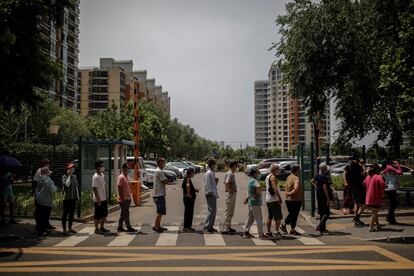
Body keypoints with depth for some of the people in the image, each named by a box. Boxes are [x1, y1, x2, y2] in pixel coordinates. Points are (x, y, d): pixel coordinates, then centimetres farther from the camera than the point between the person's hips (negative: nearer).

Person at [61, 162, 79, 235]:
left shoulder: (74, 177, 12)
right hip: (67, 198, -6)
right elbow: (66, 184, -22)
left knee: (72, 213, 11)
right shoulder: (64, 176, -6)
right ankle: (64, 229, 4)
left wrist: (77, 196, 14)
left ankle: (70, 228, 20)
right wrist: (69, 176, -14)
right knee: (65, 213, -1)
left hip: (73, 198, 6)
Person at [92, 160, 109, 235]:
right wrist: (98, 200, -19)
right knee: (97, 215, 1)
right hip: (98, 200, -8)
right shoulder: (95, 177, -17)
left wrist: (106, 196, 13)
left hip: (104, 199, 9)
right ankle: (96, 229, 11)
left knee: (104, 214, 15)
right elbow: (94, 188, -19)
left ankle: (102, 227, 27)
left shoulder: (102, 175, 9)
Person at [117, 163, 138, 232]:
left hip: (127, 198, 9)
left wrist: (129, 197, 17)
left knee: (123, 214, 13)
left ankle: (120, 227, 19)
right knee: (126, 214, -4)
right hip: (123, 199, -9)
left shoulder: (127, 177, 15)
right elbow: (119, 188, -17)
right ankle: (129, 228, 0)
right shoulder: (121, 177, -13)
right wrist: (122, 198, -21)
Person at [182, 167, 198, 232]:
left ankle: (188, 226, 22)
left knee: (190, 213, 15)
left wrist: (194, 190, 13)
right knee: (188, 212, -5)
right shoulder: (188, 179, -16)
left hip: (190, 198, 10)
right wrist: (188, 194, -29)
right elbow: (188, 186, -36)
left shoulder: (187, 179, 15)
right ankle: (186, 227, 1)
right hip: (188, 198, -10)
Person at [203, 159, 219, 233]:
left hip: (214, 194, 10)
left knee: (214, 210, 11)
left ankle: (210, 226, 17)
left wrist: (216, 181, 8)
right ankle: (206, 227, -10)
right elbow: (207, 184, -17)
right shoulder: (208, 174, -12)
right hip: (210, 194, -10)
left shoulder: (213, 173, 17)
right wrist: (210, 192, -19)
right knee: (212, 210, -12)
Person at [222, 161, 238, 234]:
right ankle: (225, 229, -3)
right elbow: (227, 182, -33)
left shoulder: (232, 174, 15)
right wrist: (229, 190, -21)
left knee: (231, 212, 16)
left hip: (233, 193, 10)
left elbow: (225, 182, 25)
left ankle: (228, 227, 25)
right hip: (230, 194, -10)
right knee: (228, 212, -6)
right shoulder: (229, 174, -17)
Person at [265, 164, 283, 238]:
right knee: (278, 217, -7)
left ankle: (269, 232, 16)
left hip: (268, 199, 9)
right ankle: (276, 231, -11)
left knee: (270, 217, 13)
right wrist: (280, 198, -24)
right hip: (274, 200, -9)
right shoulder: (273, 177, -11)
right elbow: (275, 188, -22)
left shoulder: (267, 177, 17)